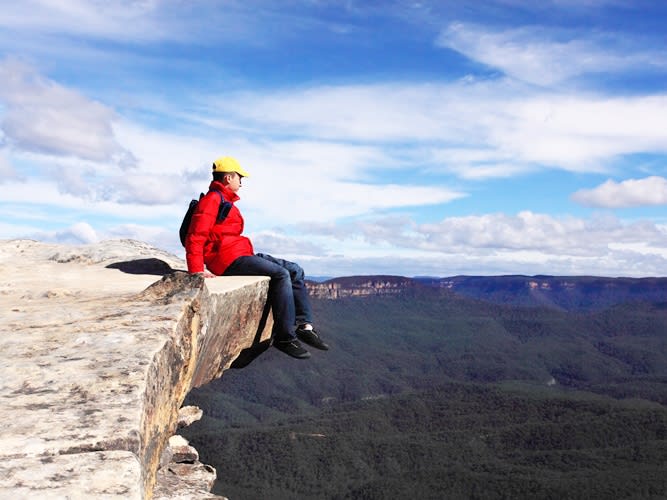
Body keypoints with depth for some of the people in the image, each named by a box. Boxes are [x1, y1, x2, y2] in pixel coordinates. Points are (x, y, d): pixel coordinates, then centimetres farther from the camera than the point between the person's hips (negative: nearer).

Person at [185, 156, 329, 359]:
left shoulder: (225, 201, 25)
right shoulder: (212, 199, -7)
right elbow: (195, 237, -16)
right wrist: (197, 271, -25)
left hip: (242, 255, 10)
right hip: (229, 259, -10)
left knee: (295, 271, 3)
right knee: (281, 275, -24)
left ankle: (304, 325, -3)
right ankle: (284, 336, -21)